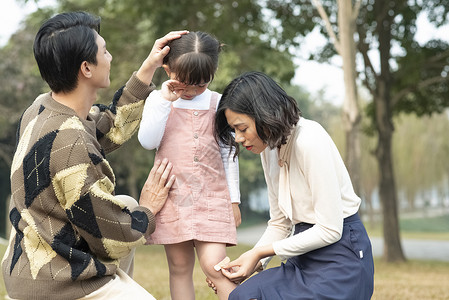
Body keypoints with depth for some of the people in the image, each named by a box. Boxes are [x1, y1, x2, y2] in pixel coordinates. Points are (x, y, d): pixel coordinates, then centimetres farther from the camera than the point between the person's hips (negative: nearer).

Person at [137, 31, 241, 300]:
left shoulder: (218, 104, 4)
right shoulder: (158, 100, 5)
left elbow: (228, 154, 8)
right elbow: (148, 142, -9)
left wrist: (234, 199, 8)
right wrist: (164, 101, -14)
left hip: (212, 197, -1)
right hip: (172, 195, 1)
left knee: (214, 264, -12)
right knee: (180, 266, 7)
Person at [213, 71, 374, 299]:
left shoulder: (310, 141, -20)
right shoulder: (269, 148, 6)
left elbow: (330, 230, -19)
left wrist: (260, 252, -14)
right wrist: (251, 262, -2)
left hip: (341, 255, -7)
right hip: (306, 256, 8)